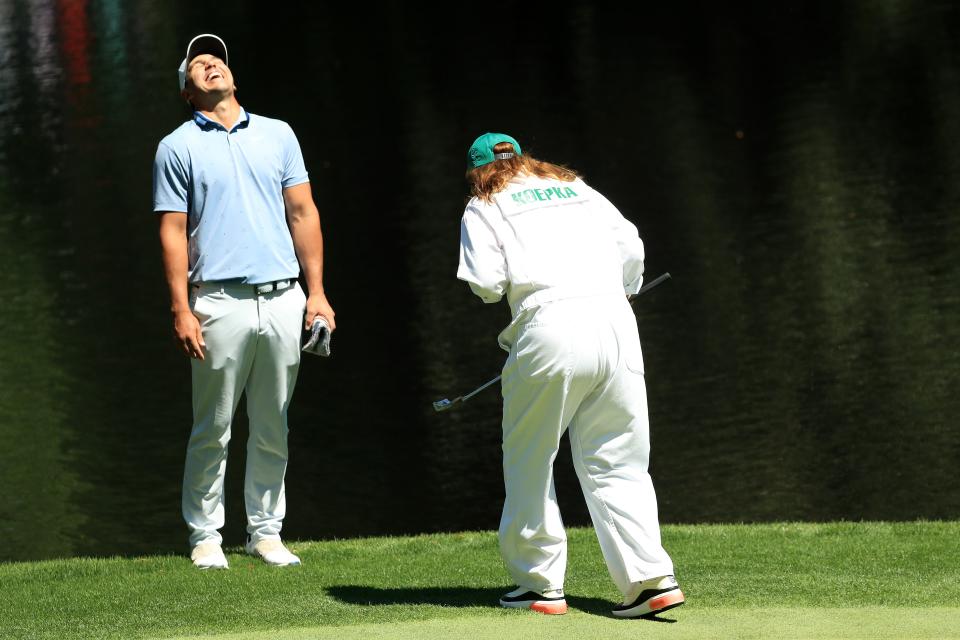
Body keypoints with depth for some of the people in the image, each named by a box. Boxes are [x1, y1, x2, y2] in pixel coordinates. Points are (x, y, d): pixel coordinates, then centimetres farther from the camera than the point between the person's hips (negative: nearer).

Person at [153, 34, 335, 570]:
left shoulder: (277, 134, 15)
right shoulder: (178, 147, 5)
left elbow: (303, 213, 13)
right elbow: (173, 232, 1)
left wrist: (317, 293, 5)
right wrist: (181, 309, -8)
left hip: (283, 299, 3)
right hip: (221, 302, -3)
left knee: (273, 429, 7)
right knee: (214, 430, 0)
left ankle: (266, 530, 15)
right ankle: (205, 535, 7)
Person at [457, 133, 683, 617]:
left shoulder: (484, 206, 12)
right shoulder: (576, 187, 25)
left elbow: (486, 283, -1)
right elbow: (632, 246, 15)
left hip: (550, 327, -4)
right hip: (616, 320, 4)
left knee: (530, 463, 11)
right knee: (617, 463, 8)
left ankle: (541, 584, 12)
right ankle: (652, 578, -5)